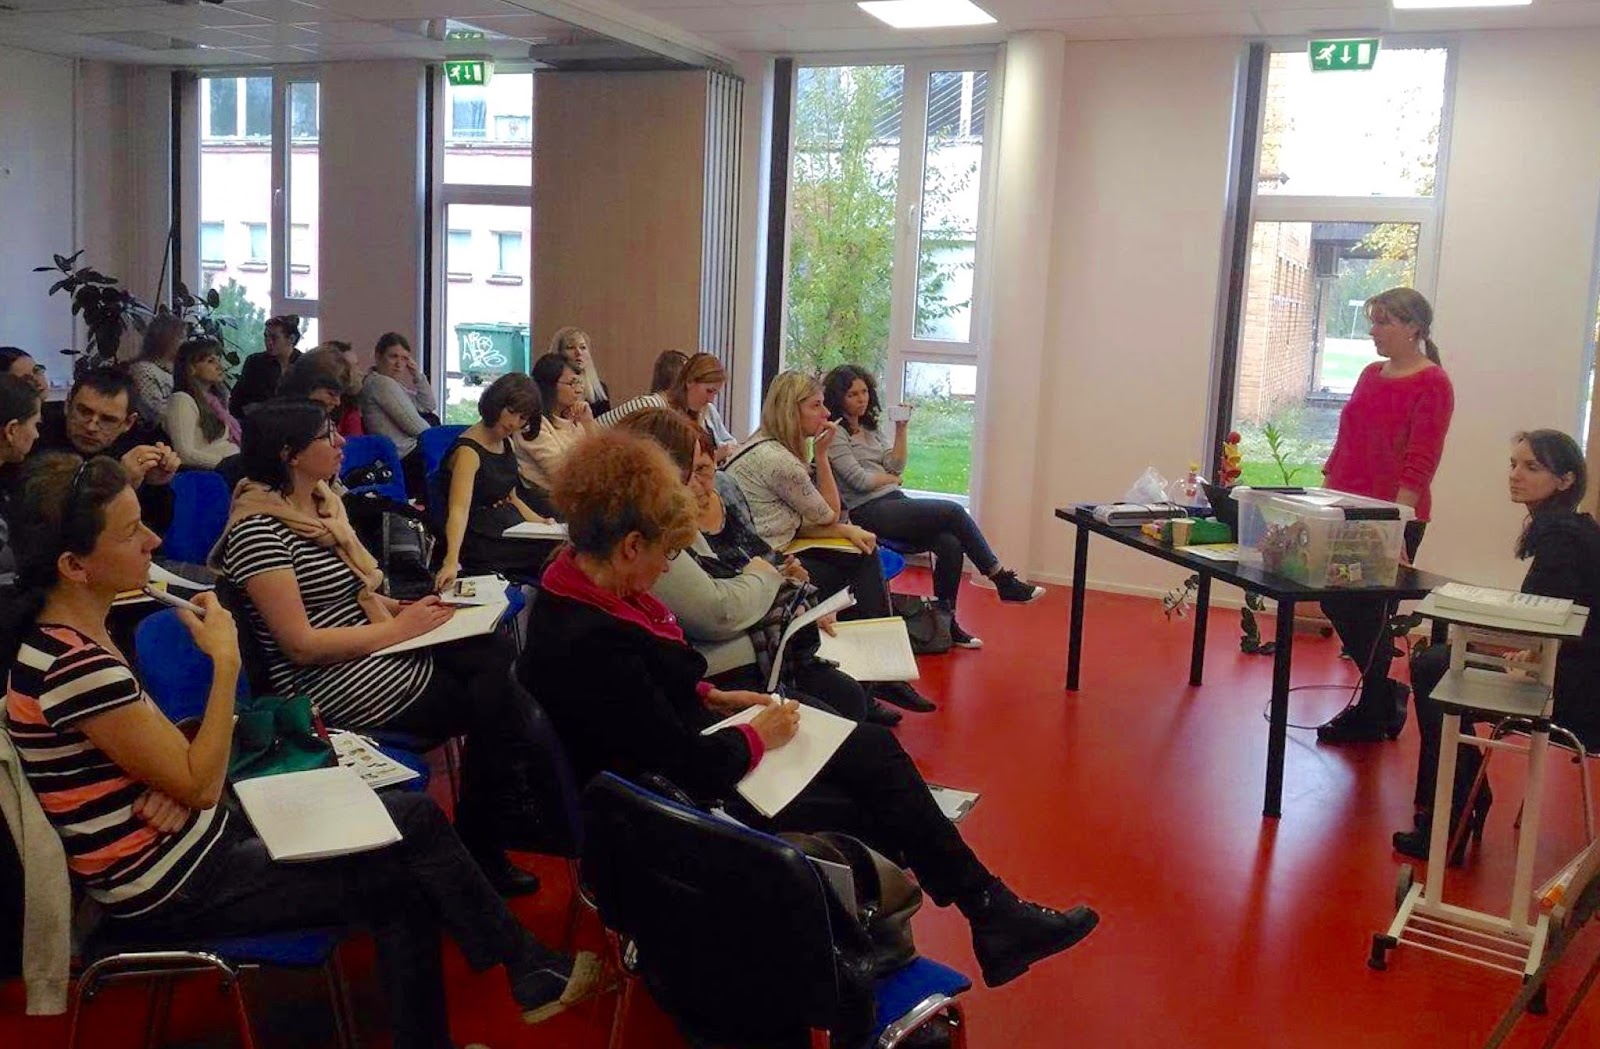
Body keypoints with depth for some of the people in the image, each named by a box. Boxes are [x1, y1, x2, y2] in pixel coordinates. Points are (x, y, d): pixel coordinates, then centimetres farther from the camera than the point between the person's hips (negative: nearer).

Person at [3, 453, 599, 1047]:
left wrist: (175, 784, -14)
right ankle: (531, 974, 23)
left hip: (190, 843, 9)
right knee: (415, 827, 0)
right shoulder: (75, 664, -27)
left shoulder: (70, 635, 3)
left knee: (413, 817, 4)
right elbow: (201, 784, -21)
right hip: (174, 892, -9)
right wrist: (226, 659, -19)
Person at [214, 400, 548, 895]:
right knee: (495, 704, -11)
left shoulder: (323, 502, 11)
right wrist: (397, 628, -16)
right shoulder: (258, 530, -18)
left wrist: (408, 608, 4)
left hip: (376, 646, 8)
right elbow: (301, 645, -21)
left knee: (500, 659, -13)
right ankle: (480, 847, 9)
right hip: (336, 683, -8)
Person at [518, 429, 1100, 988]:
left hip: (685, 749, 9)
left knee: (871, 746, 3)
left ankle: (993, 915, 9)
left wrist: (713, 697, 4)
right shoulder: (589, 644, -32)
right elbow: (696, 773, -28)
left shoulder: (583, 588, -3)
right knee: (869, 818, -3)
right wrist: (759, 735, -11)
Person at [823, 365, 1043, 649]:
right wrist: (890, 478, 4)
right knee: (953, 511, -20)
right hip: (868, 511, -8)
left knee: (950, 544, -19)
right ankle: (1003, 581, -10)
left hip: (894, 503, 8)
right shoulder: (835, 434, -4)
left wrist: (901, 429, 1)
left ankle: (946, 621, -11)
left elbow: (896, 466, 11)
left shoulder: (870, 428, 21)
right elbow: (859, 481, -12)